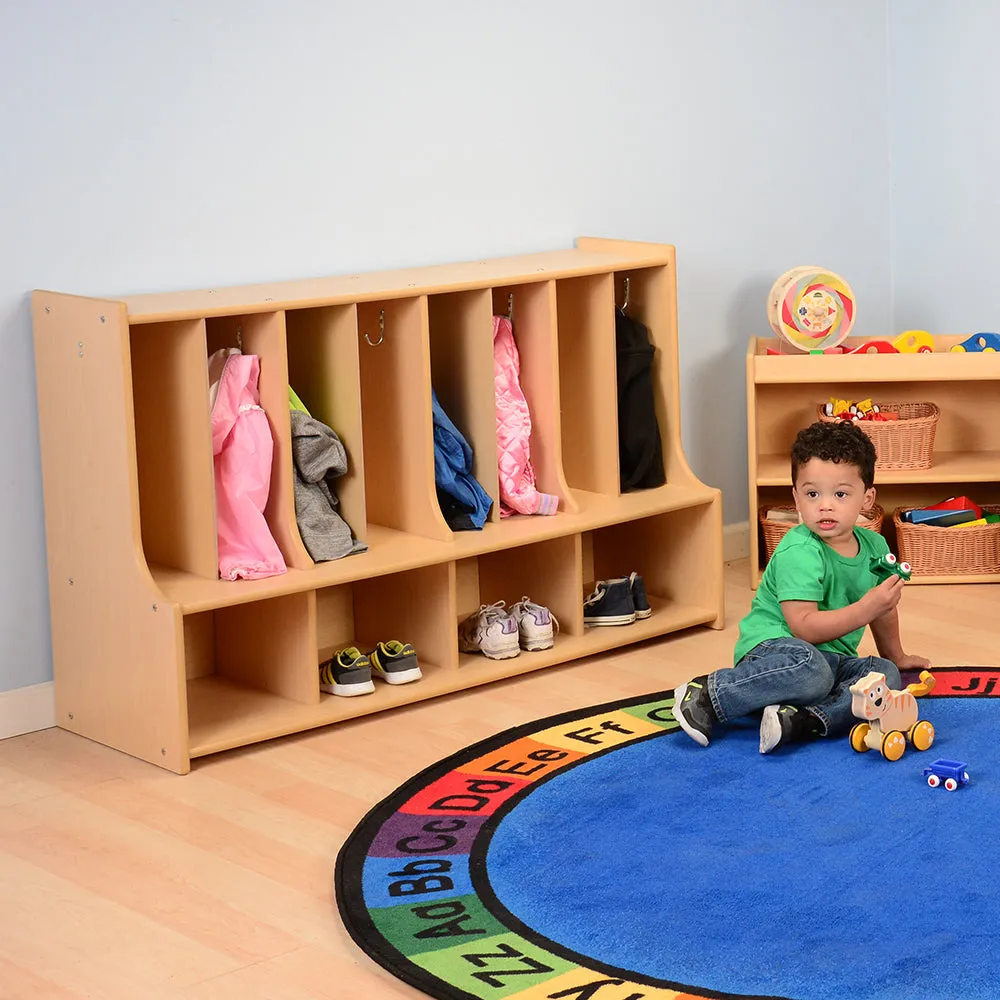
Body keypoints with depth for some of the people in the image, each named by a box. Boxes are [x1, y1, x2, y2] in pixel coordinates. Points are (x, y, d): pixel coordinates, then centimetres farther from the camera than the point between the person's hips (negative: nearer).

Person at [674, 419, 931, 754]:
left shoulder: (874, 545, 7)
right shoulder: (799, 553, -17)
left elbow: (882, 608, 28)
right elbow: (805, 628, -23)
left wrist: (896, 656, 41)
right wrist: (864, 609, -28)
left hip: (832, 657, 8)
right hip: (772, 645, -8)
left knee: (887, 675, -16)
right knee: (810, 669, -39)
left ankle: (799, 720, -32)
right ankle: (705, 695, -24)